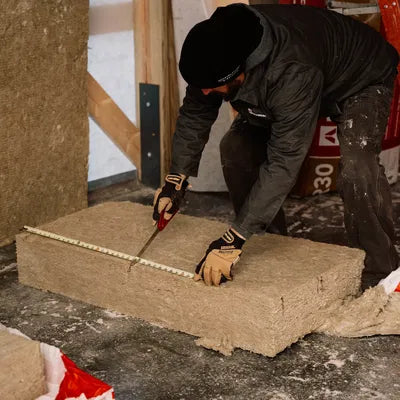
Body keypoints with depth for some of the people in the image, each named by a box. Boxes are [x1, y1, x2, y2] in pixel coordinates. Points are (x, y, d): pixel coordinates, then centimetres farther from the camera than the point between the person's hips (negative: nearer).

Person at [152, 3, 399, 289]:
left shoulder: (293, 74, -46)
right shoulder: (217, 50, -25)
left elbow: (284, 162, -45)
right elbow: (195, 114, -8)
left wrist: (234, 239, -45)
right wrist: (177, 179, -15)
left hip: (361, 80, -7)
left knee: (357, 168, -31)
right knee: (236, 147, -4)